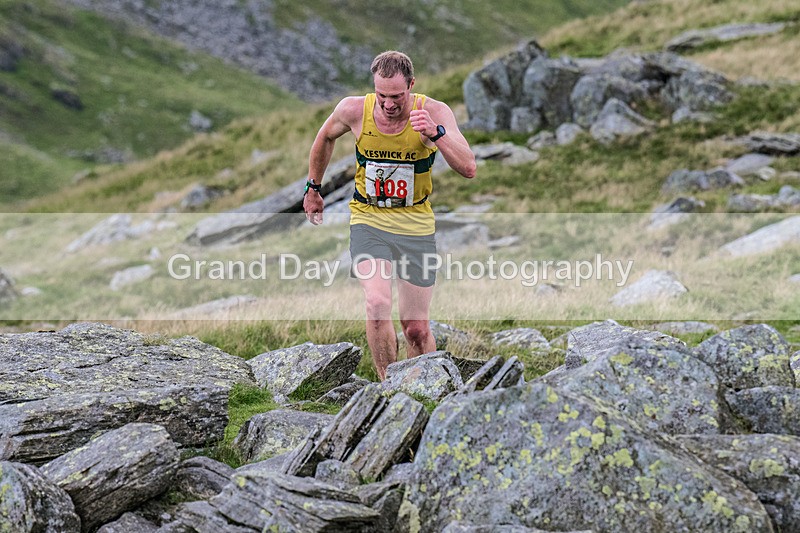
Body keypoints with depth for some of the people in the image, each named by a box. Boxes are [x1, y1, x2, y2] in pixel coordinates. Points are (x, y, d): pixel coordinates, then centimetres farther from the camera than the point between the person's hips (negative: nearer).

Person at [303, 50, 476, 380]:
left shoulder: (434, 112, -15)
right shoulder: (353, 110, -12)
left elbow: (469, 170, -23)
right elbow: (325, 138, 11)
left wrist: (436, 133, -37)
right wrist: (313, 188, 20)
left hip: (415, 223, 0)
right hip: (368, 218, 0)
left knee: (417, 329, 5)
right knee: (377, 303, -24)